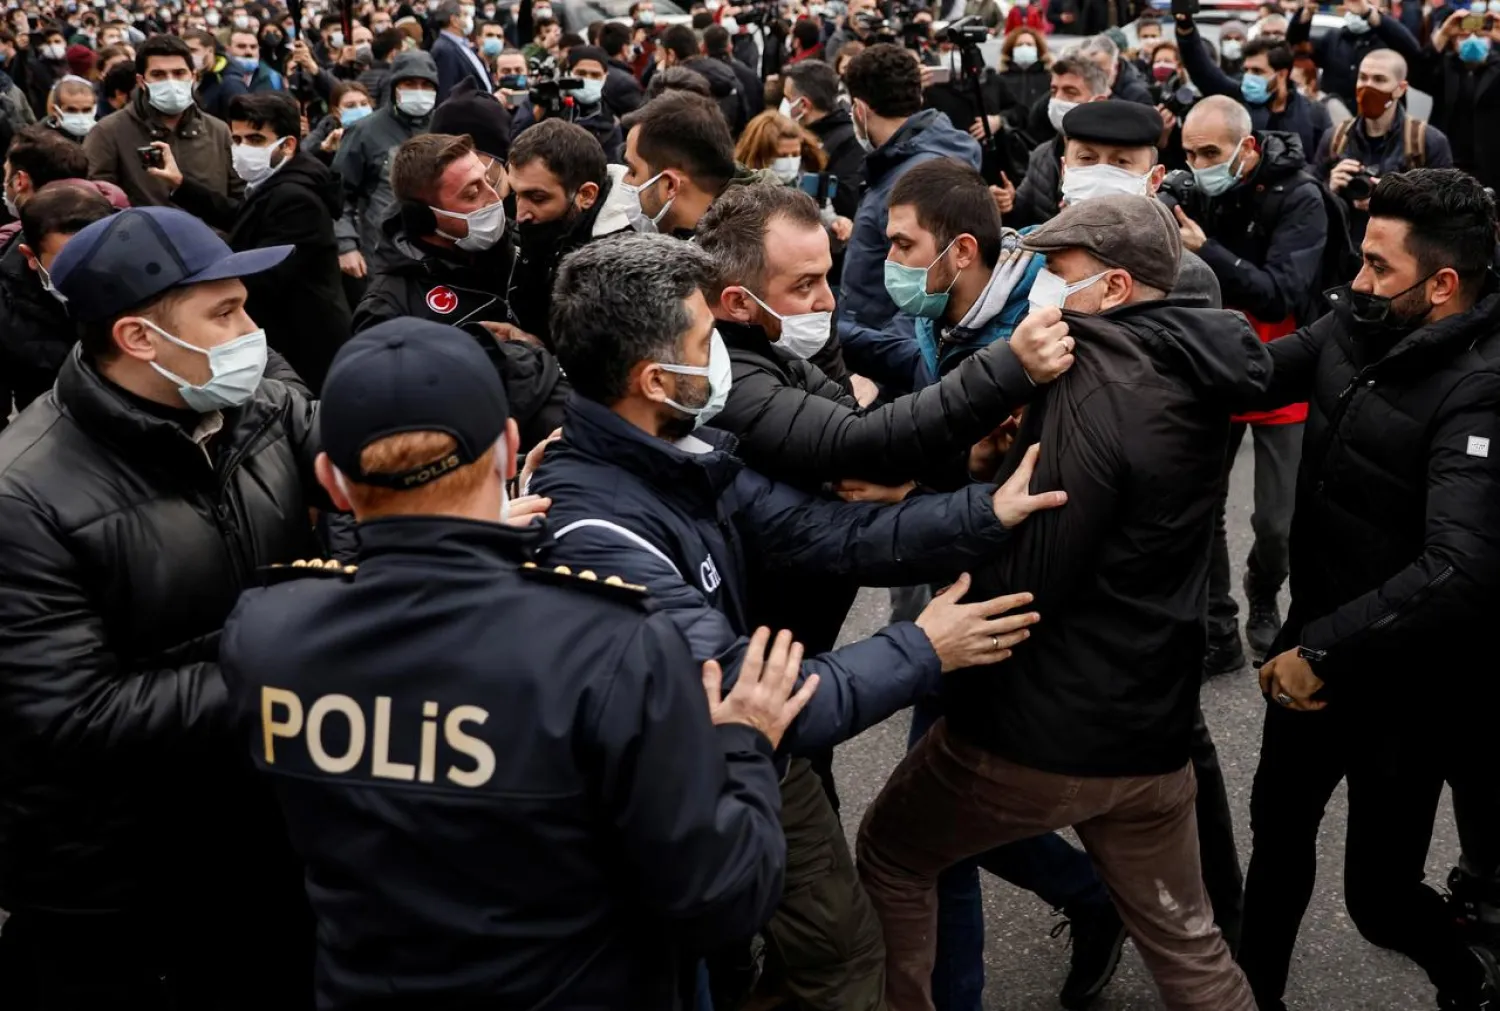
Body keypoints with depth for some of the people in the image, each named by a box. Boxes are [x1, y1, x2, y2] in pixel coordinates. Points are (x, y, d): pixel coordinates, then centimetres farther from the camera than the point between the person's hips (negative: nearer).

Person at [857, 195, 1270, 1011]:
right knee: (1186, 943, 22)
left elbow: (1021, 582, -23)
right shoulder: (1189, 377, 5)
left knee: (889, 857, 18)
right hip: (1151, 728, 7)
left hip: (1038, 727, -7)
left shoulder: (1095, 386, -21)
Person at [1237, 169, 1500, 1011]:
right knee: (1279, 826, 21)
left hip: (1408, 679, -7)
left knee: (1378, 893, 8)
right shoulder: (1357, 327, -5)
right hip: (1317, 643, 7)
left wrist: (1325, 650, -30)